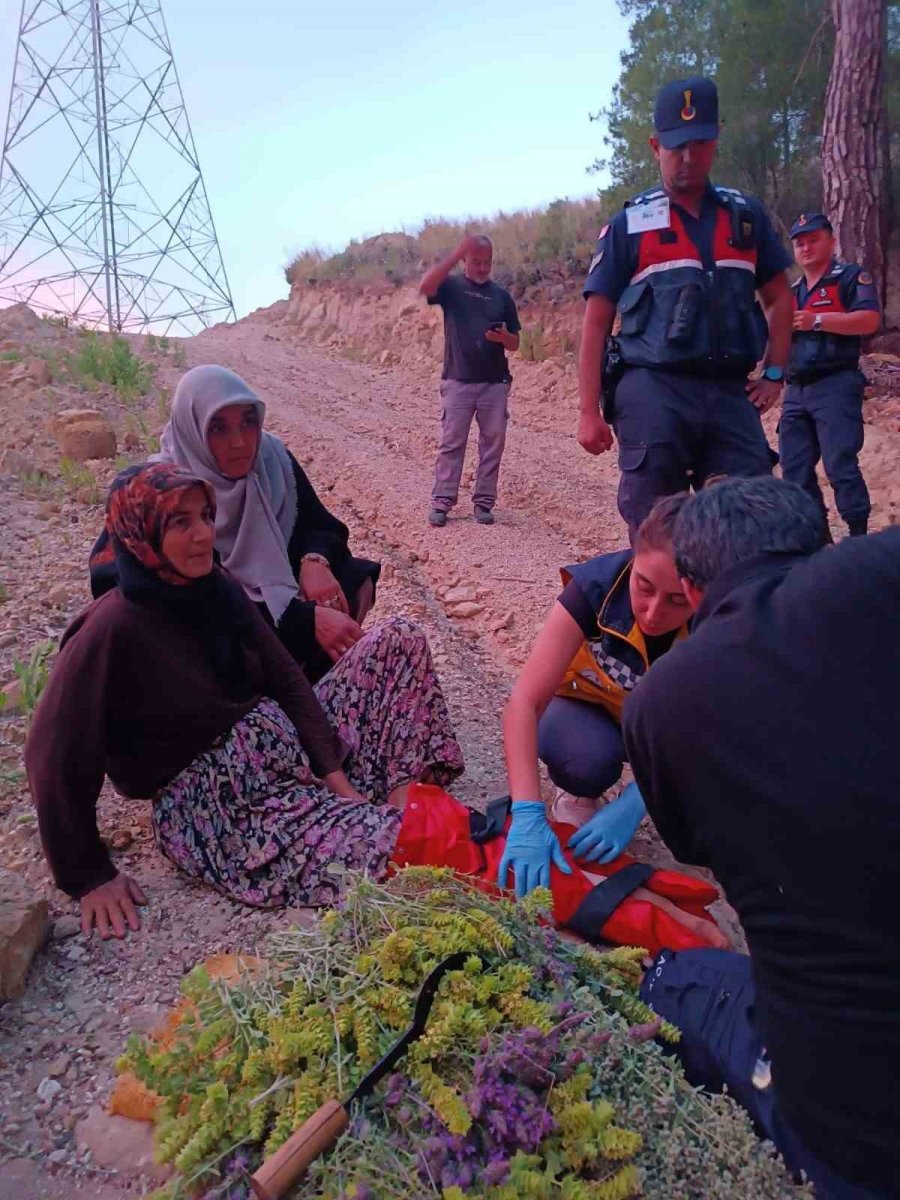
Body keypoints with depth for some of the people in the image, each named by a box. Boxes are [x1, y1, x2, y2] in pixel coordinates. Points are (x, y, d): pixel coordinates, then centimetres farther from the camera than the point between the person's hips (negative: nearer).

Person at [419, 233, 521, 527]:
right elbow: (425, 286, -21)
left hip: (495, 383, 3)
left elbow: (515, 344, 11)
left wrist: (503, 337, -12)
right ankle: (441, 502, 2)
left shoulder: (502, 295, 10)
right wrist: (455, 254, -24)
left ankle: (484, 502, 10)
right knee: (451, 443, -1)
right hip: (457, 381, -3)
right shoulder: (451, 286, 3)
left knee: (492, 444, 2)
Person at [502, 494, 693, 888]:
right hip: (589, 706, -2)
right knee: (587, 755, -35)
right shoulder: (599, 584, -33)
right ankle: (579, 797, 0)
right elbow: (524, 702, -36)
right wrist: (528, 816, -47)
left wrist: (632, 805, -42)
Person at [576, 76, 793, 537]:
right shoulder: (628, 225, 6)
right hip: (654, 393, -3)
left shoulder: (746, 215, 16)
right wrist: (589, 411, -4)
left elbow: (778, 296, 23)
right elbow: (596, 322, 3)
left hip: (730, 394, 3)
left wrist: (774, 372, 10)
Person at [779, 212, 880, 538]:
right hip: (796, 390, 7)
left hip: (835, 386, -7)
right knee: (794, 469, 5)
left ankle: (859, 536, -6)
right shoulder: (792, 291, 22)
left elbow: (870, 320, -14)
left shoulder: (851, 276, 1)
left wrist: (817, 320, -19)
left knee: (840, 464, -13)